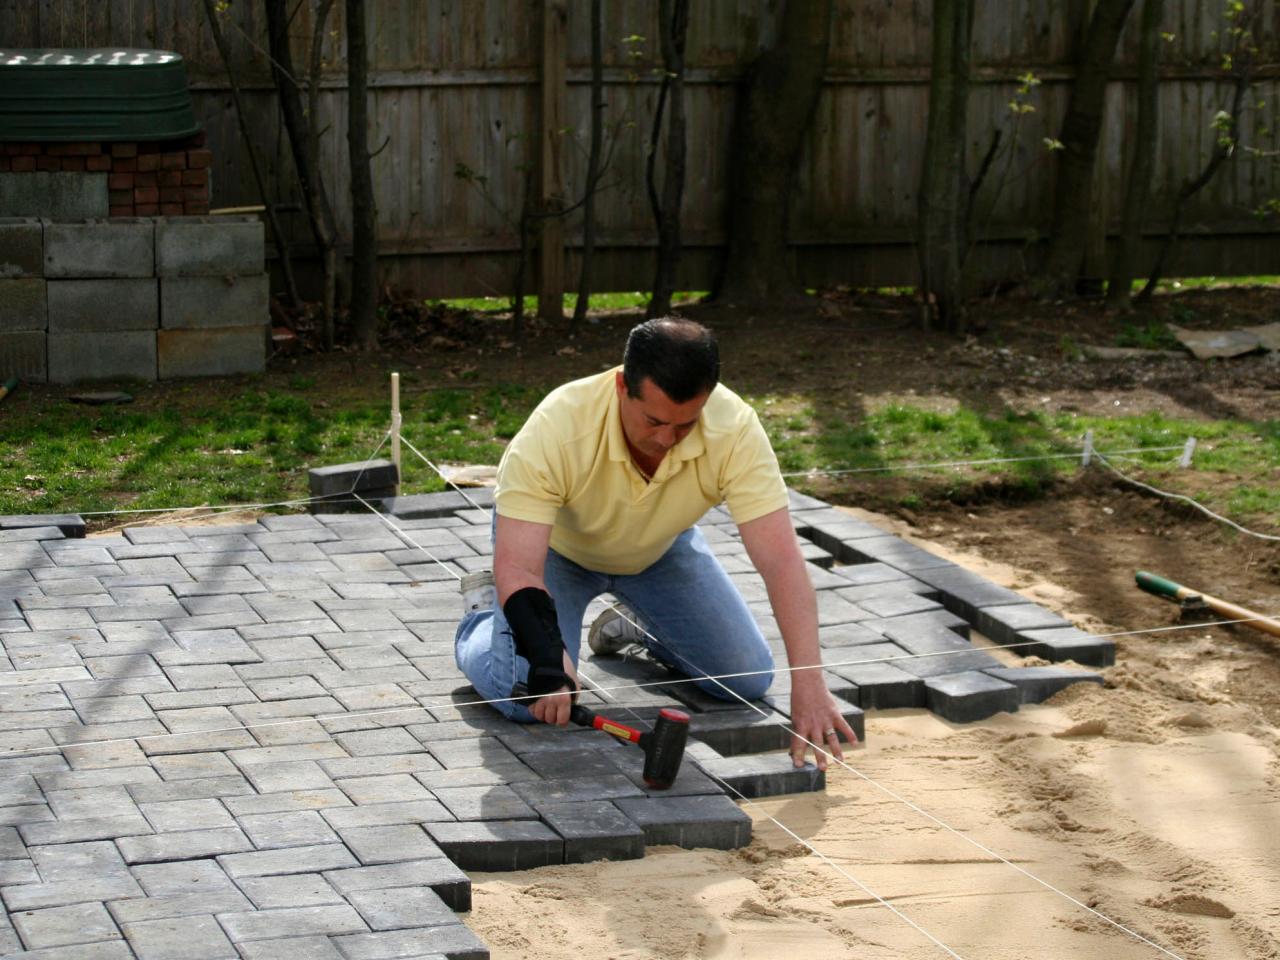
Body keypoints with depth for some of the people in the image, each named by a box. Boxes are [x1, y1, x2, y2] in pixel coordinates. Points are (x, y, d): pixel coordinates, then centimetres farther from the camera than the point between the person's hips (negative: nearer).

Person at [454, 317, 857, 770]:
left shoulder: (736, 430, -34)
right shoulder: (558, 426, -40)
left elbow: (780, 560, -37)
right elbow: (518, 567, -39)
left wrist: (808, 685, -45)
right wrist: (549, 666, -54)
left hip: (658, 548, 3)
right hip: (556, 545, -3)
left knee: (748, 679, -4)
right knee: (526, 699, -21)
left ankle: (638, 625, 25)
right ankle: (483, 612, 13)